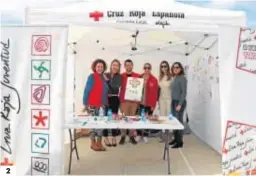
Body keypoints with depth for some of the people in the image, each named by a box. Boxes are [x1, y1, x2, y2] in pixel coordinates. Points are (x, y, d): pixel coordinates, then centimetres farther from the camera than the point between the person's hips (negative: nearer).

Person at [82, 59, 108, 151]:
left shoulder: (103, 78, 12)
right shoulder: (91, 77, -7)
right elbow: (86, 91, -10)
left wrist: (105, 103, 8)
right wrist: (85, 104, -13)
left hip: (101, 105, 7)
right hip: (93, 105, -6)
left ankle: (99, 143, 18)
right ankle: (93, 143, 13)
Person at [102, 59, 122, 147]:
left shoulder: (119, 77, 2)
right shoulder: (105, 75, 2)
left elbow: (116, 87, -13)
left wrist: (107, 80, -16)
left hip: (115, 99, 1)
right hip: (106, 98, 0)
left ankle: (114, 137, 17)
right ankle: (106, 138, 12)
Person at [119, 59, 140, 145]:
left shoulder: (137, 76, 5)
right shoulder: (121, 76, 2)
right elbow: (119, 88, 2)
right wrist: (119, 101, -3)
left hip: (134, 100, 1)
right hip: (124, 100, -1)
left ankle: (132, 136, 14)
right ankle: (123, 136, 8)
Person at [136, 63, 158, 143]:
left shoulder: (154, 79, -3)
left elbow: (155, 93, -5)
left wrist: (153, 104, -8)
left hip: (149, 103, -1)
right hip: (140, 102, 1)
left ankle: (145, 135, 21)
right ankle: (139, 134, 20)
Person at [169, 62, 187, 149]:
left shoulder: (182, 78, -9)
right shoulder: (174, 78, 12)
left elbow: (184, 92, -14)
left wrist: (180, 104, -18)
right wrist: (173, 101, 7)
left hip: (179, 102, -7)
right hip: (173, 101, 7)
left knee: (179, 121, -3)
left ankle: (180, 141, 4)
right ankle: (175, 138, 20)